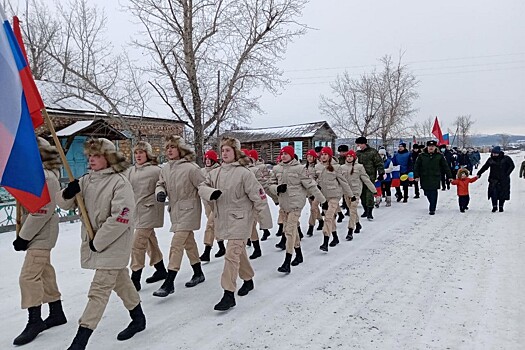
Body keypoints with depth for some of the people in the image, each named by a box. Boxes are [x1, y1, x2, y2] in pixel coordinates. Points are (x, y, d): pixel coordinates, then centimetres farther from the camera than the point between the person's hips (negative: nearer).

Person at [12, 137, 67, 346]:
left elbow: (42, 211, -22)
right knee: (45, 273, 15)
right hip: (38, 233, 10)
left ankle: (34, 322, 7)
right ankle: (56, 314, 27)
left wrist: (24, 236, -17)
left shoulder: (46, 177, -19)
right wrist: (24, 233, 10)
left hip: (41, 233, -10)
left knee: (29, 276, -7)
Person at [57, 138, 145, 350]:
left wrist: (99, 241, -18)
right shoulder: (86, 180, 5)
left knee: (98, 291, -5)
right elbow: (64, 204, 7)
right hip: (94, 243, 7)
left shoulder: (120, 182, -16)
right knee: (120, 282, 20)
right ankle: (138, 319, 38)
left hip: (113, 245, -7)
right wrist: (68, 193, -17)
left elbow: (121, 217, -23)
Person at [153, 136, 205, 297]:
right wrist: (160, 192, -10)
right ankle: (198, 274, 34)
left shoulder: (191, 168, -17)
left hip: (188, 211, -7)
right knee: (189, 242, 18)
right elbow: (160, 184, 13)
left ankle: (169, 283, -5)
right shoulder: (165, 169, 3)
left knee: (176, 244, -11)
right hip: (175, 210, 8)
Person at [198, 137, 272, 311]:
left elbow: (258, 197, -12)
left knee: (232, 255, -11)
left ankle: (229, 294, -4)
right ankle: (248, 280, 41)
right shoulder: (215, 172, 5)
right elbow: (202, 187, 6)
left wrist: (265, 221, -10)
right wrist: (211, 192, -19)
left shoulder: (244, 173, -13)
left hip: (239, 219, -6)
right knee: (239, 252, 21)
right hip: (223, 219, 6)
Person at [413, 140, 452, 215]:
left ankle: (432, 209, 0)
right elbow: (416, 166, 5)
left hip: (435, 178, -1)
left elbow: (445, 167, 7)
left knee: (433, 193, -7)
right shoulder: (422, 156, 3)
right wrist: (416, 176, -3)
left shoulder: (439, 156, 3)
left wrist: (450, 176, 6)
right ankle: (432, 205, 32)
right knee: (427, 193, 7)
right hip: (425, 178, 1)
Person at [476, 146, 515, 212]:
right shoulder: (490, 159, 3)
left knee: (502, 193, 3)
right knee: (493, 192, -9)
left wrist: (507, 174, -8)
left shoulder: (506, 159, -3)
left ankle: (501, 207, 16)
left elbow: (512, 166, 2)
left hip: (503, 180, -1)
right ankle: (494, 206, 1)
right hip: (493, 179, 1)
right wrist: (479, 174, 4)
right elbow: (484, 167, 10)